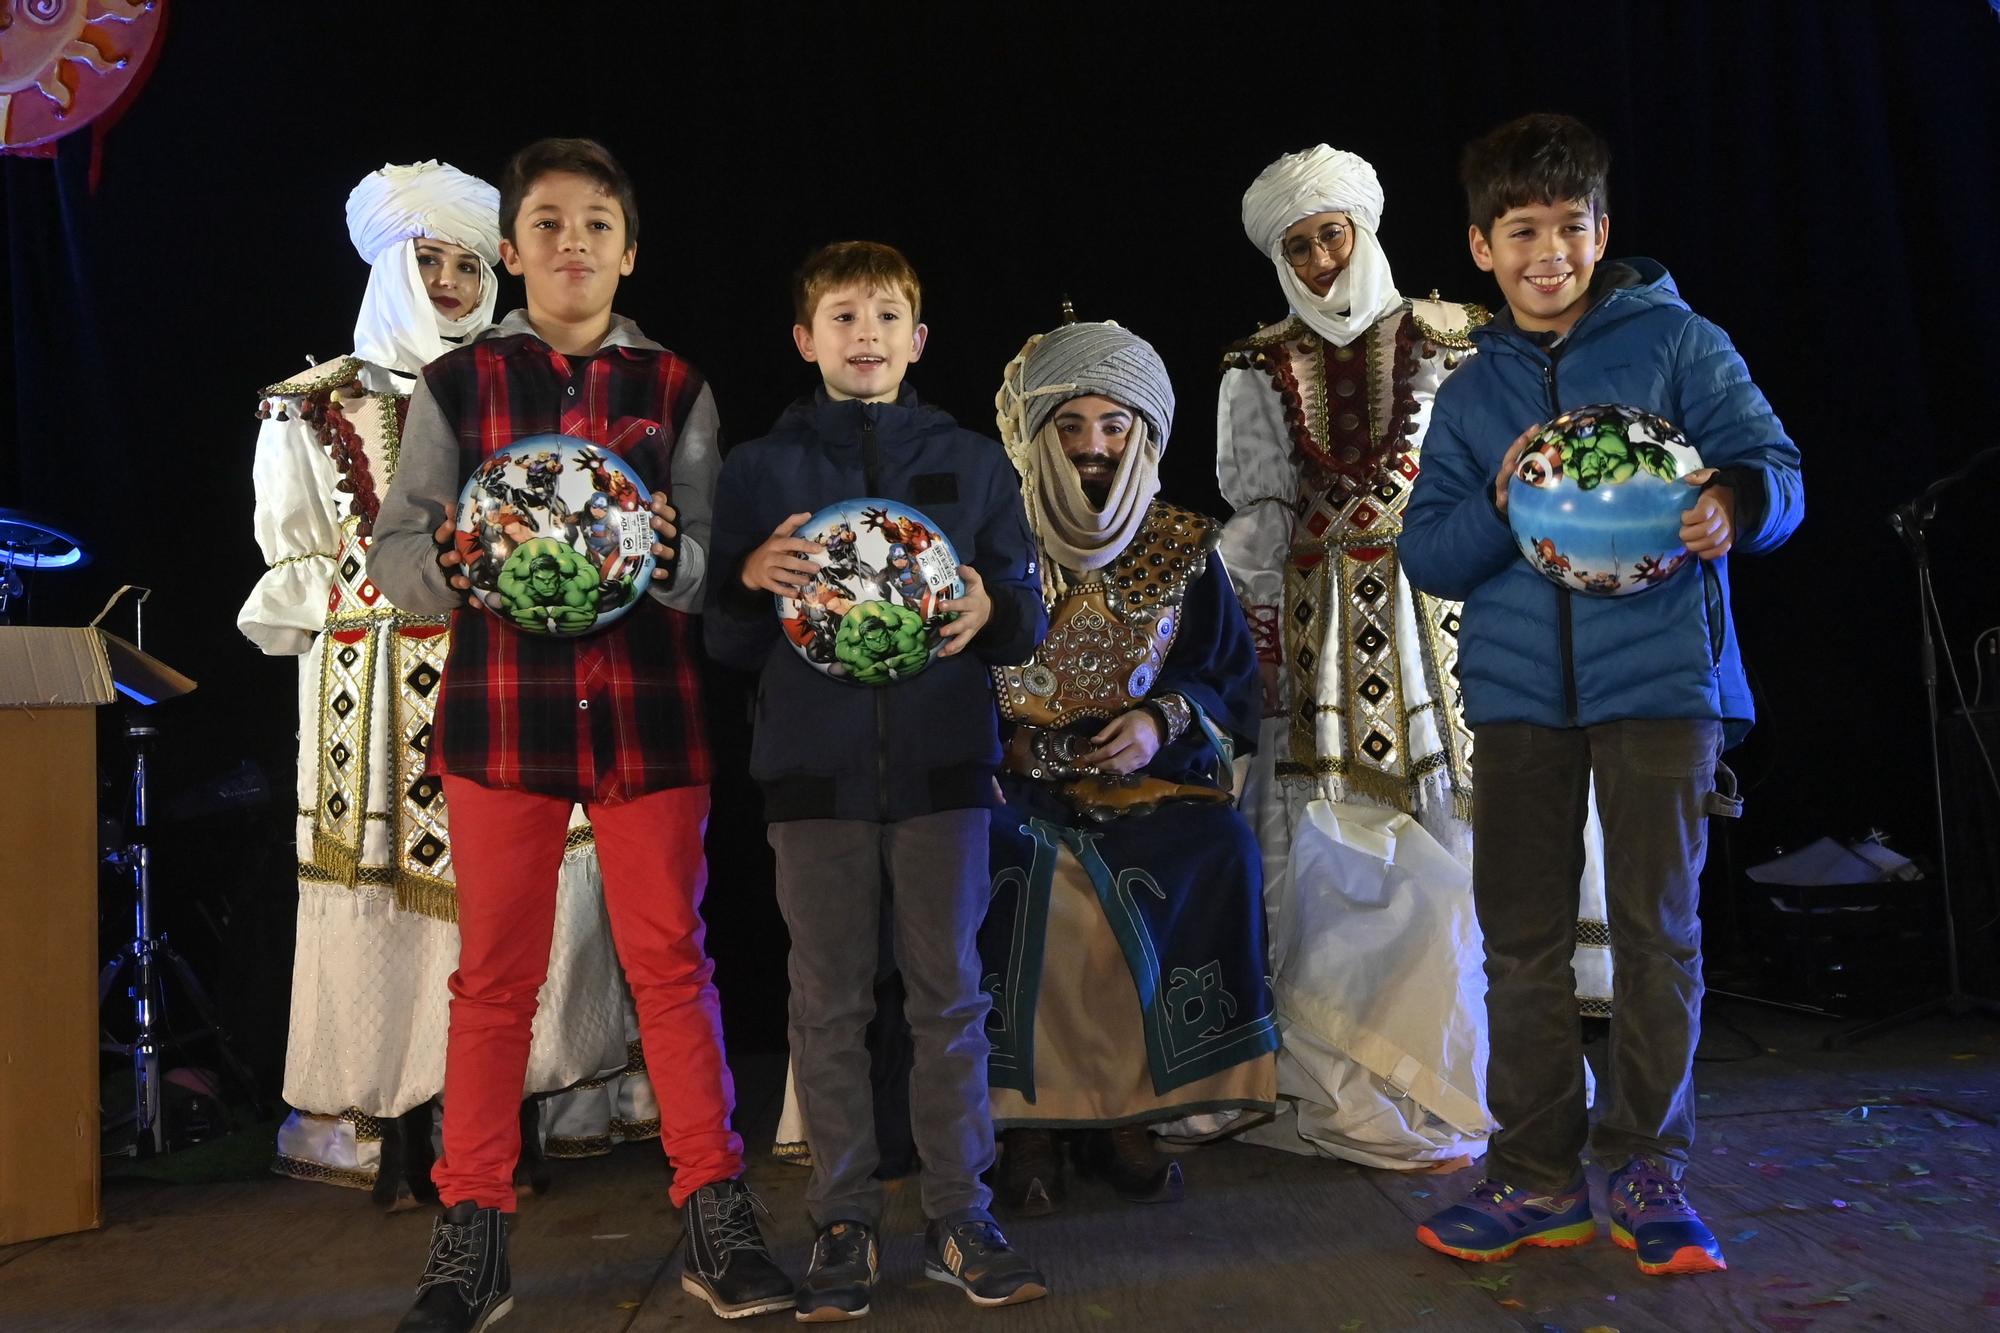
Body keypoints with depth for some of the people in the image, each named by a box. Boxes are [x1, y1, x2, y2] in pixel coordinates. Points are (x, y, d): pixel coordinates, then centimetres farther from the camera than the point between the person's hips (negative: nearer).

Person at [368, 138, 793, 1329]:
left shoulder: (676, 387, 9)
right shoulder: (458, 384, 8)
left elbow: (716, 563, 3)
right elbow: (396, 554, 2)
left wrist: (669, 553, -19)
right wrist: (453, 556, -20)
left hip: (649, 711, 0)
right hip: (500, 708, 0)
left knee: (672, 961, 4)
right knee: (495, 975, 6)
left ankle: (717, 1220, 14)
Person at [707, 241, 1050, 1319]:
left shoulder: (972, 462, 11)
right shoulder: (759, 470, 8)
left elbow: (1028, 615, 10)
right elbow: (725, 643, 7)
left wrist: (989, 609, -13)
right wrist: (753, 580, -13)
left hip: (942, 763, 1)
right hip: (813, 766, 0)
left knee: (950, 996, 5)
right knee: (829, 1005, 5)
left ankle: (959, 1218, 17)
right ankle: (844, 1223, 17)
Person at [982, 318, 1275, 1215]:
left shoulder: (1183, 553, 10)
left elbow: (1229, 681, 9)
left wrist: (1164, 722, -11)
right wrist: (1000, 741, -16)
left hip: (1148, 785, 2)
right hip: (1013, 784, -1)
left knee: (1221, 851, -29)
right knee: (998, 873, -33)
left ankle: (1121, 1115, -15)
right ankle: (1029, 1118, -17)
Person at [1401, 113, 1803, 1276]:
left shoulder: (1676, 341, 4)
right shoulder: (1470, 395, 14)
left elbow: (1780, 470, -2)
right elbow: (1428, 554, 8)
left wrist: (1734, 502, -25)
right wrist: (1500, 508, -13)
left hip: (1660, 675, -3)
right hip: (1519, 690, 3)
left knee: (1658, 930, 1)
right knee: (1521, 939, 5)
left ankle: (1650, 1173, 16)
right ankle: (1537, 1178, 17)